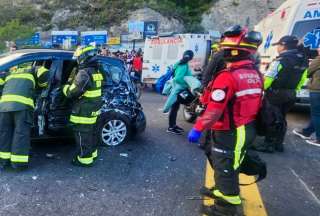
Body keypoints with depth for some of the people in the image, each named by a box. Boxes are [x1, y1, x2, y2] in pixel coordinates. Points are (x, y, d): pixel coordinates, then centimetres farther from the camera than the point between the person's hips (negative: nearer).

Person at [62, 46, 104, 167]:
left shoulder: (84, 73, -21)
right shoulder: (96, 71, 8)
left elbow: (73, 92, -22)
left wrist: (65, 87, -1)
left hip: (83, 112, -9)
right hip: (93, 110, 9)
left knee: (82, 135, 2)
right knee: (90, 133, 22)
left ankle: (85, 159, 12)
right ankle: (92, 153, 36)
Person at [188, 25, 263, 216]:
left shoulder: (228, 76, -24)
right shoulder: (256, 75, 4)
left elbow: (214, 109, -26)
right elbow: (254, 102, 12)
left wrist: (198, 129, -19)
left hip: (231, 132, -9)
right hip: (247, 128, 9)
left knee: (225, 168, 6)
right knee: (227, 164, 25)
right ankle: (222, 190, 44)